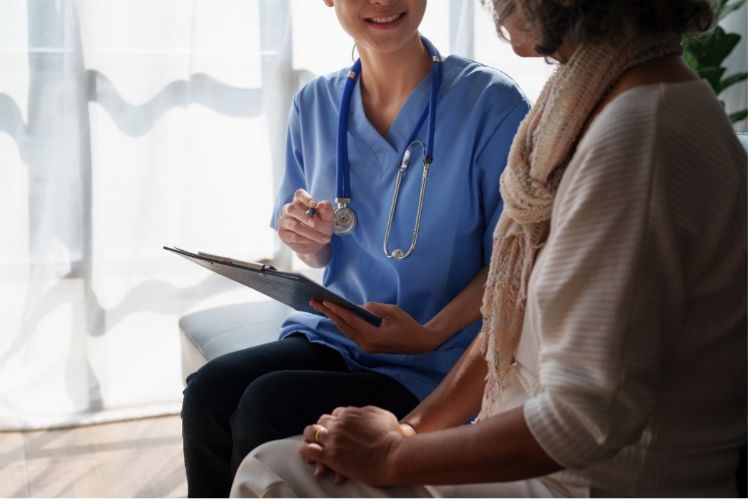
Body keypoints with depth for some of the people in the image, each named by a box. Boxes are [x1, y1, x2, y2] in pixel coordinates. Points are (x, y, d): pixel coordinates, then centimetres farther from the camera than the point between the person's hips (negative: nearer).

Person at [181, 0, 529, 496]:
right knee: (208, 390, -20)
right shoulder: (316, 103, 5)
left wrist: (430, 335, -22)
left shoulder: (492, 102, -12)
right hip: (335, 334, 5)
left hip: (435, 364, -5)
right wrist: (308, 240, -7)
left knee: (265, 405, -24)